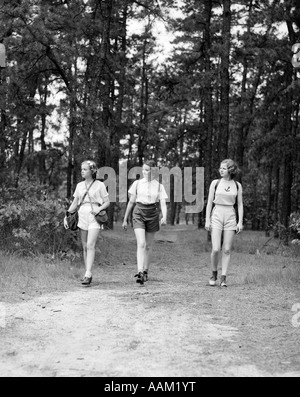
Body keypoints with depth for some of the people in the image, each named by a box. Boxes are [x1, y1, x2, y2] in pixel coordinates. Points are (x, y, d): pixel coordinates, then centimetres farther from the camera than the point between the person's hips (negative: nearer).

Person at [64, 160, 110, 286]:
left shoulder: (99, 185, 0)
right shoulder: (80, 185, 13)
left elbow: (107, 202, 3)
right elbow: (74, 203, 16)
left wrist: (99, 208, -16)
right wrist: (66, 216, 6)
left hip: (94, 216, -5)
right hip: (82, 215, 5)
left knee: (90, 245, -15)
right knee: (85, 247, 6)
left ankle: (88, 275, -20)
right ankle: (87, 274, 12)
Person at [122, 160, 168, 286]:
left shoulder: (159, 186, 3)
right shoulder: (137, 183, 4)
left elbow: (163, 204, -4)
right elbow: (131, 202, 10)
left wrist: (164, 217, -23)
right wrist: (125, 219, 13)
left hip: (152, 214, 1)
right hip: (139, 214, -1)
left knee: (148, 245, 10)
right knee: (141, 244, -15)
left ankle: (145, 271, 27)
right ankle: (140, 272, -22)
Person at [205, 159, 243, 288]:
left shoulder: (237, 185, 5)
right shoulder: (215, 183, 2)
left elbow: (240, 205, 9)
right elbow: (209, 202, 4)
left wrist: (240, 222, 1)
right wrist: (207, 220, -1)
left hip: (230, 217, 1)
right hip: (216, 216, -1)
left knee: (226, 250, 0)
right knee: (215, 249, -8)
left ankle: (223, 278, 6)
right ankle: (214, 274, 13)